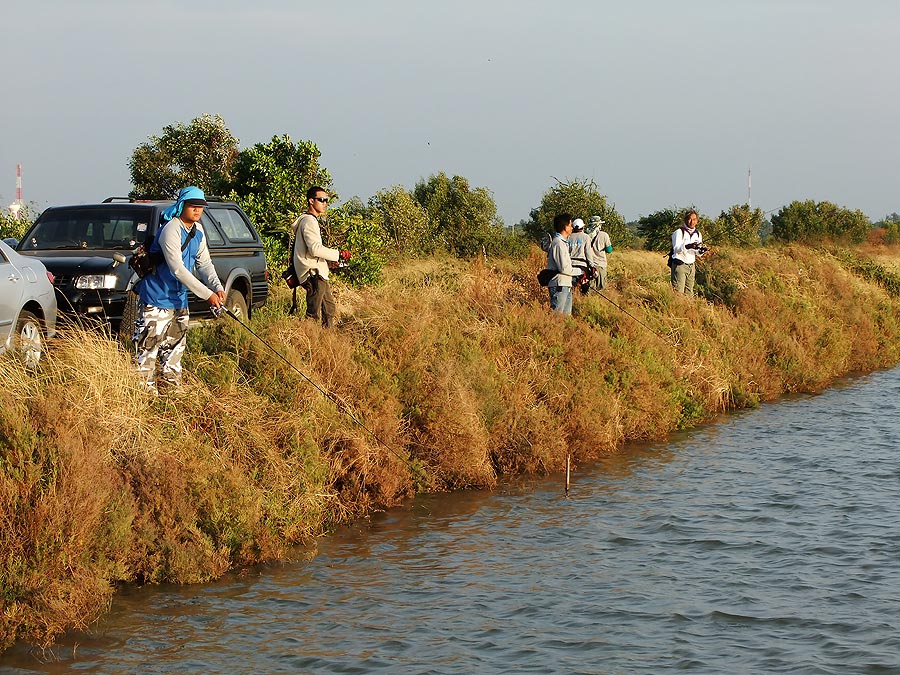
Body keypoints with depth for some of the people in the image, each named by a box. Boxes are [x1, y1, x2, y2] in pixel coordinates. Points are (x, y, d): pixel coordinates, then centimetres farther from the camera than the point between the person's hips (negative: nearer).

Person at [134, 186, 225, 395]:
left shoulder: (198, 231, 6)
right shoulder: (171, 230, -22)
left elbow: (204, 263, 9)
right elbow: (177, 269, -28)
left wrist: (218, 288, -10)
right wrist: (206, 294, -28)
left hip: (179, 298, 9)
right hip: (157, 297, -9)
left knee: (175, 346, 14)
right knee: (149, 345, -7)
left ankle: (169, 387, 24)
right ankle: (145, 389, -2)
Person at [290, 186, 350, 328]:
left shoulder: (312, 220, 21)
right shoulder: (309, 221, -13)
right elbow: (315, 249, -23)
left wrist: (330, 260, 15)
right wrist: (338, 254, -16)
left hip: (318, 274, 11)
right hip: (313, 274, -11)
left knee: (330, 309, 16)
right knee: (313, 315, -13)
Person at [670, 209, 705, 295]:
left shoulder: (698, 234, 13)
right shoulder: (679, 232, -4)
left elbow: (697, 255, 15)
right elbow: (676, 248, -17)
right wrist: (688, 246, -35)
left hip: (691, 266, 6)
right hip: (679, 265, -6)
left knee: (689, 293, 4)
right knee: (678, 292, -13)